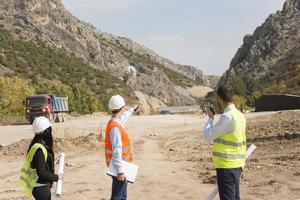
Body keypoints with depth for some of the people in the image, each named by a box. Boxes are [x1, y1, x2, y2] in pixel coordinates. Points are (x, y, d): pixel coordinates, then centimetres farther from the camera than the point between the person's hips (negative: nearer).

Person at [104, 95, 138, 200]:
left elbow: (124, 117, 33)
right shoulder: (115, 128, -24)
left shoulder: (116, 122, 6)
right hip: (118, 168, -10)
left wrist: (132, 110, 50)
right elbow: (116, 151, -27)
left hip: (121, 167, 10)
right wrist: (120, 171, -28)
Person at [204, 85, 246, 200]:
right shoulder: (239, 115, 10)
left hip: (226, 166, -9)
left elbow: (208, 136, -14)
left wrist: (210, 118, 0)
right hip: (236, 165, 9)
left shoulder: (227, 117, -18)